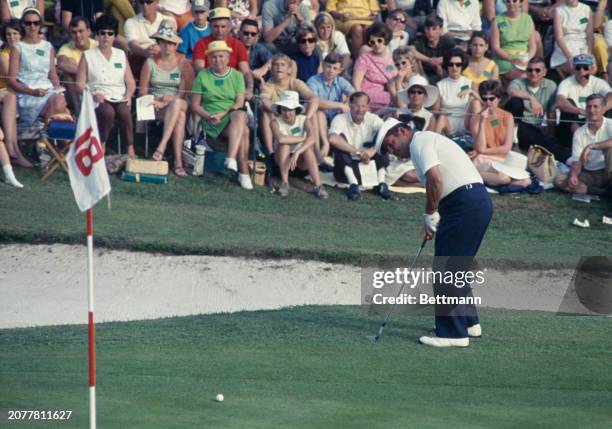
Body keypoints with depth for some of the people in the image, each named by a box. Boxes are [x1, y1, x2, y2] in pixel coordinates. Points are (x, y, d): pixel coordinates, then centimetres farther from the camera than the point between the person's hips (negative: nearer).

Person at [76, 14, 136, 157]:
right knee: (108, 112, -37)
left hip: (120, 98, 2)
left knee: (124, 112, -34)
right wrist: (94, 95, -15)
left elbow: (131, 83, 18)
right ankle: (101, 148, -24)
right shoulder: (88, 55, 11)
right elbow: (80, 84, 3)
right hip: (98, 100, -2)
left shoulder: (121, 55, 21)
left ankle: (130, 150, -29)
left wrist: (128, 95, -4)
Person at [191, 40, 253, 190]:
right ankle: (244, 172, -34)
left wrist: (223, 114, -15)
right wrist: (208, 116, -11)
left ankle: (231, 159, -48)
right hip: (211, 122, -1)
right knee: (243, 131, -32)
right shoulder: (202, 76, 10)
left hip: (233, 116, 1)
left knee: (240, 116, -38)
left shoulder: (237, 76, 12)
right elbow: (195, 104, 7)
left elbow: (239, 103, 2)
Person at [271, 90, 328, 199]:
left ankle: (318, 186, -36)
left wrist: (296, 153, -45)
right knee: (284, 145, -30)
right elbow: (280, 139, -36)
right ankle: (285, 183, -28)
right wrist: (303, 139, -27)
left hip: (301, 161, 0)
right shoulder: (276, 122, -15)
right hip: (283, 159, 0)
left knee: (308, 148, -30)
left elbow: (312, 139, -32)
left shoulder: (304, 120, -13)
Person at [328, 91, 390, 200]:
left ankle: (381, 183, -23)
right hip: (347, 167, -2)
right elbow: (332, 139, -32)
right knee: (340, 138, -24)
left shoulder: (372, 119, -2)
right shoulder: (340, 119, -10)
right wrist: (358, 152, -32)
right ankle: (353, 184, -33)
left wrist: (372, 150, -36)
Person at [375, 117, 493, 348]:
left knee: (446, 271, -5)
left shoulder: (420, 142, -6)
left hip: (465, 205, -10)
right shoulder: (429, 141, 26)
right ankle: (468, 322, 32)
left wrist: (430, 215, -8)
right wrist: (432, 220, 12)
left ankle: (453, 333, -3)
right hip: (478, 201, 10)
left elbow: (435, 179, -20)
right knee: (456, 268, 22)